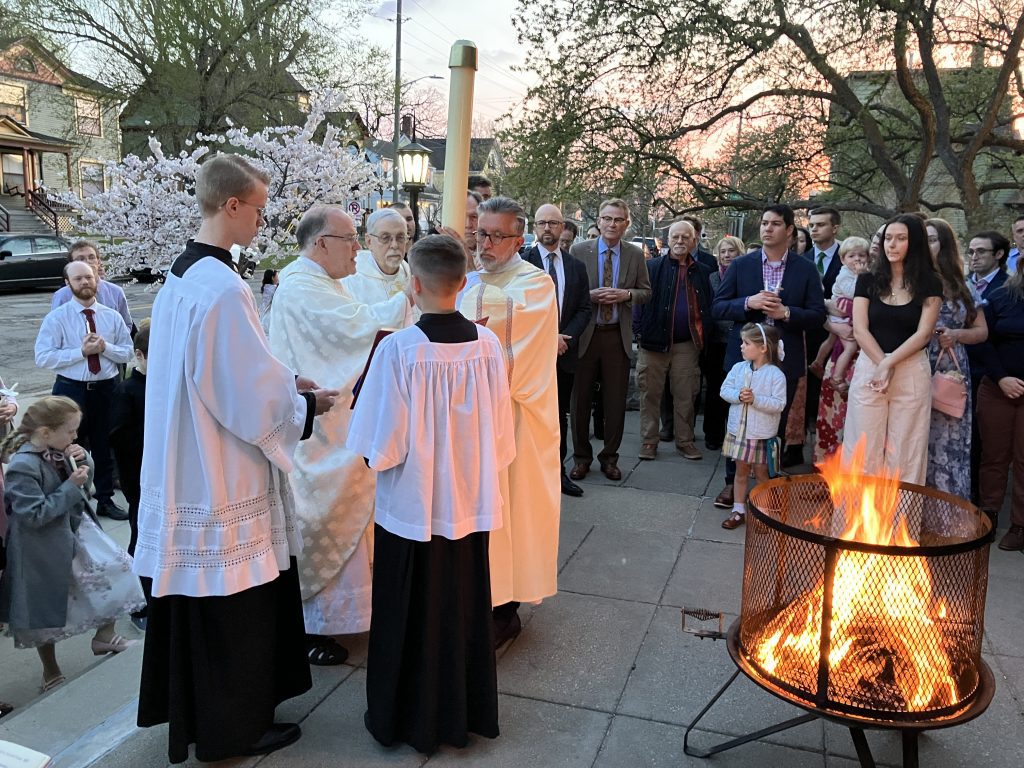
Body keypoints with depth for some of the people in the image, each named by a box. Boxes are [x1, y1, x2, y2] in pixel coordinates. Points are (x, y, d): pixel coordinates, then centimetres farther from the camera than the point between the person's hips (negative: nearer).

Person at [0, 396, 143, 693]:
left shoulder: (58, 451, -4)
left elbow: (83, 484, 11)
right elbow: (35, 515, -27)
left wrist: (83, 461, -10)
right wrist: (71, 486, -25)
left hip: (77, 531, 7)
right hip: (45, 551, -7)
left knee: (114, 570, 6)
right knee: (46, 614, 10)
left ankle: (104, 635, 25)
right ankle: (51, 673, 30)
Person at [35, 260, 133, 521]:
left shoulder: (112, 316, 3)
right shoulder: (56, 318, -6)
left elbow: (128, 352, 4)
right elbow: (43, 358, -12)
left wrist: (105, 347, -15)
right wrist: (81, 351, -19)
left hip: (107, 388, 3)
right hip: (72, 390, -3)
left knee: (105, 446, 14)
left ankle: (105, 500, 29)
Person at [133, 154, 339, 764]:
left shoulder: (179, 277, 7)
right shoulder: (225, 288, -23)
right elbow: (254, 399, -21)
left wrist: (282, 382, 12)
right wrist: (306, 404, -3)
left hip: (186, 471, 9)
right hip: (223, 478, -9)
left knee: (200, 604, 22)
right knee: (235, 606, 8)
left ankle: (196, 712, 39)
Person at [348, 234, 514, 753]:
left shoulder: (397, 349, -20)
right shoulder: (487, 344, -8)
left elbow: (381, 448, -17)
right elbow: (500, 435, 0)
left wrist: (377, 454, 4)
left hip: (412, 508, -4)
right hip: (470, 504, 4)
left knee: (412, 617, 14)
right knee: (465, 608, 19)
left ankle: (411, 720, 30)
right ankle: (466, 713, 34)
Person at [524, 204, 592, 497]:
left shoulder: (576, 267, 10)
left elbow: (584, 309, 8)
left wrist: (566, 338, -8)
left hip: (565, 352, 4)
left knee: (560, 415, 11)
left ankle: (558, 471, 20)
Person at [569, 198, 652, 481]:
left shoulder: (635, 255, 4)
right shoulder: (579, 250, -1)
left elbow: (646, 291, 9)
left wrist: (626, 294, -10)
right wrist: (590, 295, -16)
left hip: (618, 335, 1)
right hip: (585, 333, -1)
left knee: (616, 400, 6)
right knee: (580, 397, 7)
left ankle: (609, 457, 21)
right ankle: (582, 456, 21)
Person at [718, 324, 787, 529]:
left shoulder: (775, 374, -13)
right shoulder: (738, 368, 0)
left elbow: (779, 404, -17)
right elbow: (725, 390, 1)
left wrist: (755, 399, -25)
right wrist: (738, 396, -17)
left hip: (762, 433, -4)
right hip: (739, 429, 4)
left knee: (761, 473, 8)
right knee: (741, 471, 13)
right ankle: (738, 511, 22)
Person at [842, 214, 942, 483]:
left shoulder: (930, 284, 4)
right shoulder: (868, 280, 6)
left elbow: (924, 333, -4)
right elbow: (860, 330, -1)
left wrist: (889, 363, -13)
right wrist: (881, 364, -12)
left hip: (912, 372, -1)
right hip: (869, 368, 1)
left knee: (905, 451, 1)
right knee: (864, 449, 1)